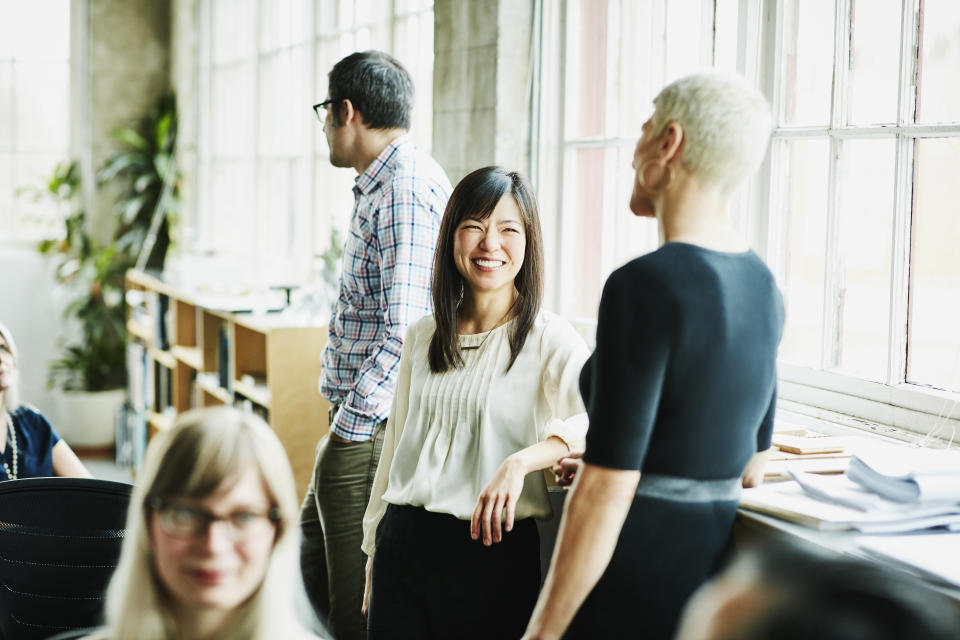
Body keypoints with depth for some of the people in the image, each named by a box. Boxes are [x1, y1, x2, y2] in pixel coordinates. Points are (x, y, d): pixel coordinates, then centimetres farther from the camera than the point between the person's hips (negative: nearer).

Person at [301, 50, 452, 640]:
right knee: (307, 585, 19)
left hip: (371, 436, -10)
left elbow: (405, 330, -24)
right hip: (358, 424, 10)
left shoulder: (405, 190, -17)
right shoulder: (384, 185, 17)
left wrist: (351, 425, -20)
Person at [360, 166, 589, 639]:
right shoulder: (422, 337, 10)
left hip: (491, 550, -4)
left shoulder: (549, 341, -7)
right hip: (403, 543, 5)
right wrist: (375, 546, 20)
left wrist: (520, 462, -34)